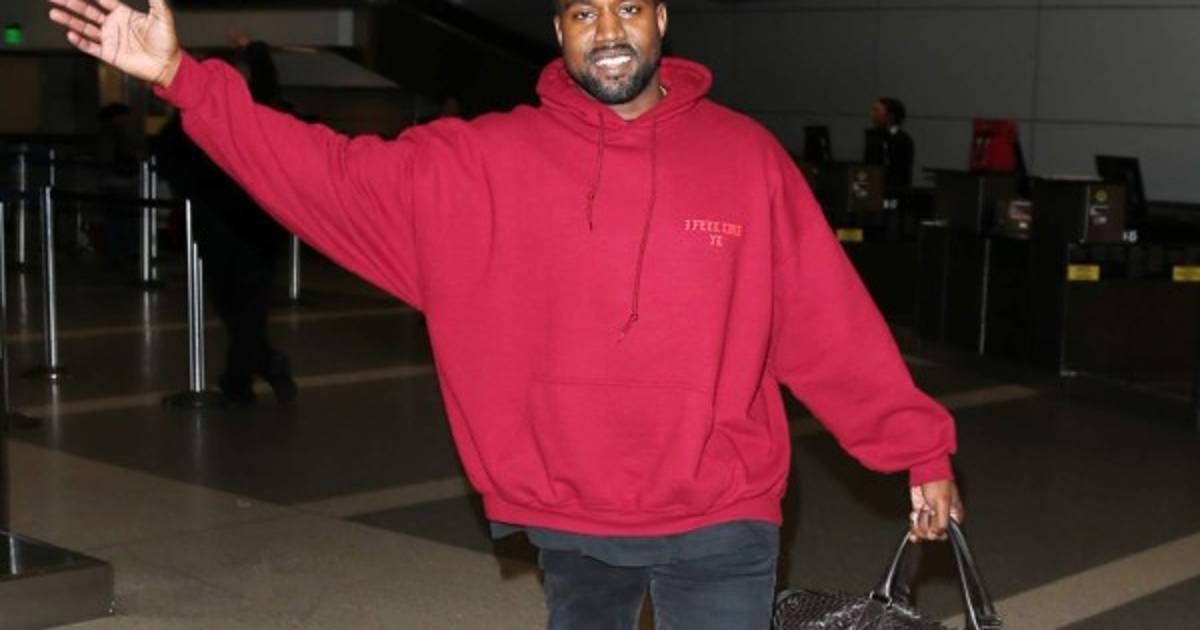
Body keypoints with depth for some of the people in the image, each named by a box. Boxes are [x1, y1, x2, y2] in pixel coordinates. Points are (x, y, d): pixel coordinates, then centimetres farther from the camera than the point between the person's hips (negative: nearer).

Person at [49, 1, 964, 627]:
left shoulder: (744, 156, -4)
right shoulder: (486, 164, -4)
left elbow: (830, 325, -2)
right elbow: (338, 179, -9)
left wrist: (920, 451, 0)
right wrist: (181, 78, -15)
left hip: (718, 525, -1)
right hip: (570, 523, 2)